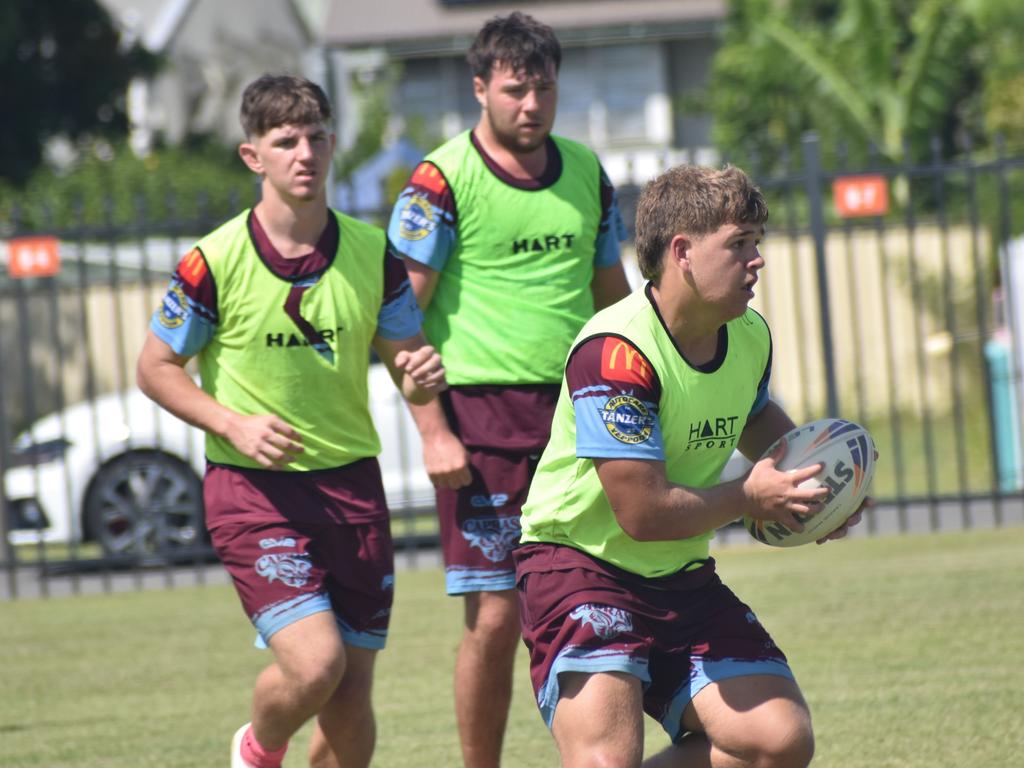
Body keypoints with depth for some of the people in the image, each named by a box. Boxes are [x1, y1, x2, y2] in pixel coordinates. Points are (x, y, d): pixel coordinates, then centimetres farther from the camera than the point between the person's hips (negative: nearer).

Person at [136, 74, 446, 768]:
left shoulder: (373, 253, 1)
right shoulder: (215, 261, -9)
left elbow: (407, 362, 9)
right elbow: (156, 368, 0)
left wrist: (423, 377, -15)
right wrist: (234, 425, -14)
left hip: (351, 483, 4)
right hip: (253, 486, -4)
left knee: (350, 709, 3)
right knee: (314, 663, -20)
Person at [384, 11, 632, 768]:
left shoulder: (586, 172, 12)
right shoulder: (442, 181, -5)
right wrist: (432, 432, -12)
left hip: (577, 416, 5)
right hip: (482, 415, -5)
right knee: (496, 617, -5)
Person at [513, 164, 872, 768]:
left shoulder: (751, 337, 2)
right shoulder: (616, 352, -25)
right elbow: (645, 514, -26)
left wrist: (811, 473, 7)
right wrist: (751, 498, -12)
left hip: (681, 576, 8)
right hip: (580, 563, -8)